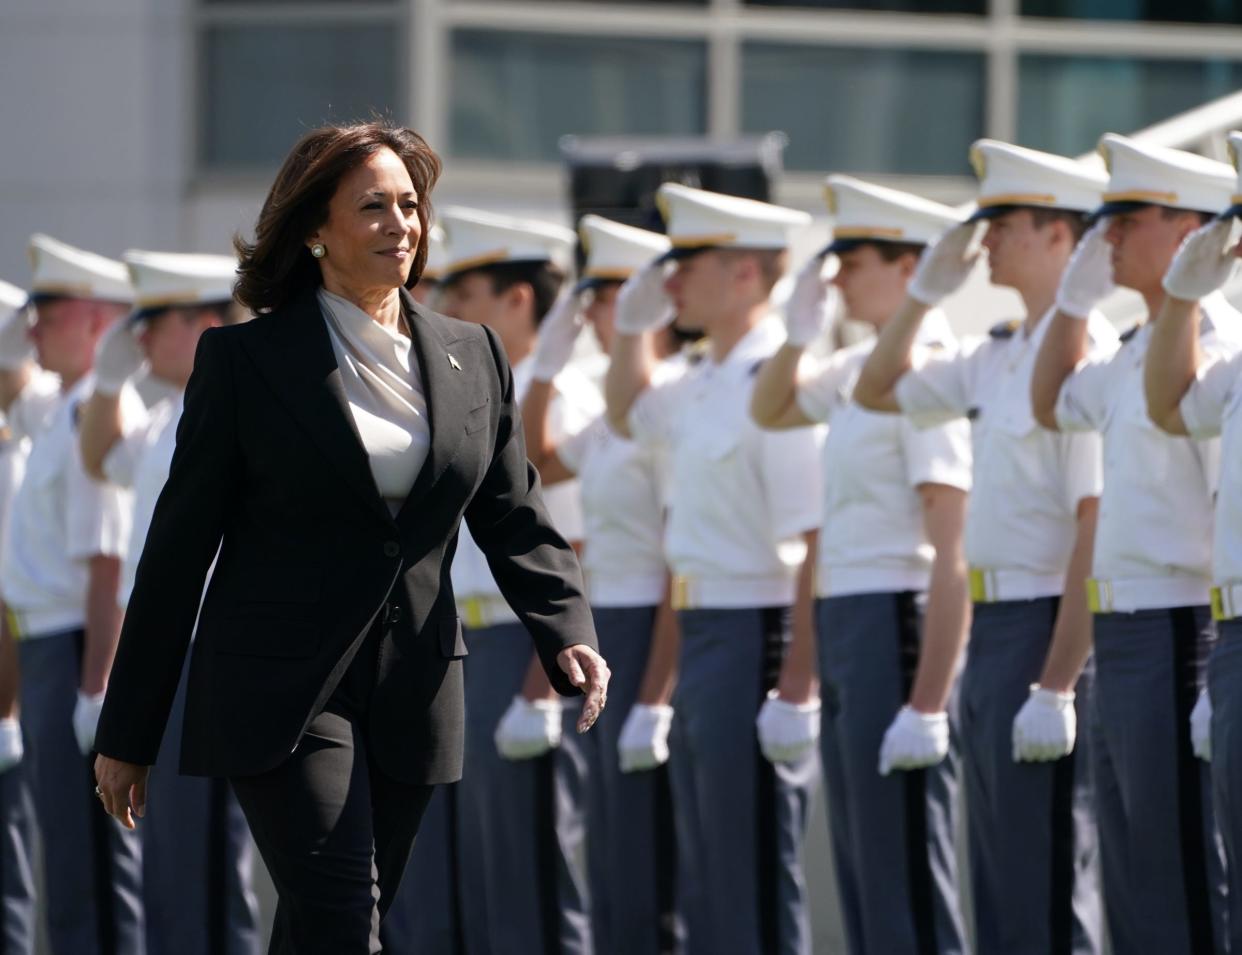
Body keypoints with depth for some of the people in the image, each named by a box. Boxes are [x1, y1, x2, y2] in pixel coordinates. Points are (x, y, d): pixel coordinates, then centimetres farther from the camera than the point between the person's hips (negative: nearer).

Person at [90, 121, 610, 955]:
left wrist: (567, 634, -8)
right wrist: (128, 733, 0)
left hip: (413, 698, 5)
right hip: (280, 695, -5)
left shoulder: (473, 358, 10)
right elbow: (180, 544, 0)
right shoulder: (245, 360, -2)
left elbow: (516, 521, 12)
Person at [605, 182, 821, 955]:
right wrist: (635, 321, 19)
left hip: (755, 635, -10)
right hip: (701, 634, 10)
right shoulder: (706, 386, 12)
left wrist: (799, 688, -24)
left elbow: (817, 545, -21)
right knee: (708, 882, 15)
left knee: (756, 886, -4)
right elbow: (630, 413, 36)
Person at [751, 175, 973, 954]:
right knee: (865, 876, 13)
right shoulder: (861, 367, 12)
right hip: (843, 626, 10)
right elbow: (770, 411, 32)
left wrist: (927, 704, -24)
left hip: (896, 626, -10)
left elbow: (953, 554, -21)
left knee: (908, 885, -7)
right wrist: (801, 330, 12)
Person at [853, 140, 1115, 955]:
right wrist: (927, 291, 11)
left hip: (1049, 630, -9)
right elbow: (877, 390, 27)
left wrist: (1057, 684, -23)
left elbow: (1097, 530, -20)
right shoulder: (1001, 354, 12)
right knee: (1001, 886, 12)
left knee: (1050, 888, -5)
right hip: (992, 630, 9)